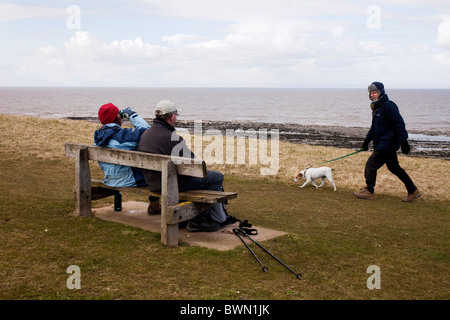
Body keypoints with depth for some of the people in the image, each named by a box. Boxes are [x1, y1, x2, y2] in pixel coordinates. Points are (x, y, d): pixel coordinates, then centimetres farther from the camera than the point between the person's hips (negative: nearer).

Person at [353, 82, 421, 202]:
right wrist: (367, 140, 27)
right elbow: (374, 127, 26)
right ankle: (413, 191, 21)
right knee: (394, 167, 14)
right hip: (382, 143, 10)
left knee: (371, 164, -7)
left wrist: (403, 141, -25)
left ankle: (369, 192, 6)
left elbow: (399, 123, -20)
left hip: (388, 142, -10)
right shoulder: (376, 107, 15)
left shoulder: (388, 105, -15)